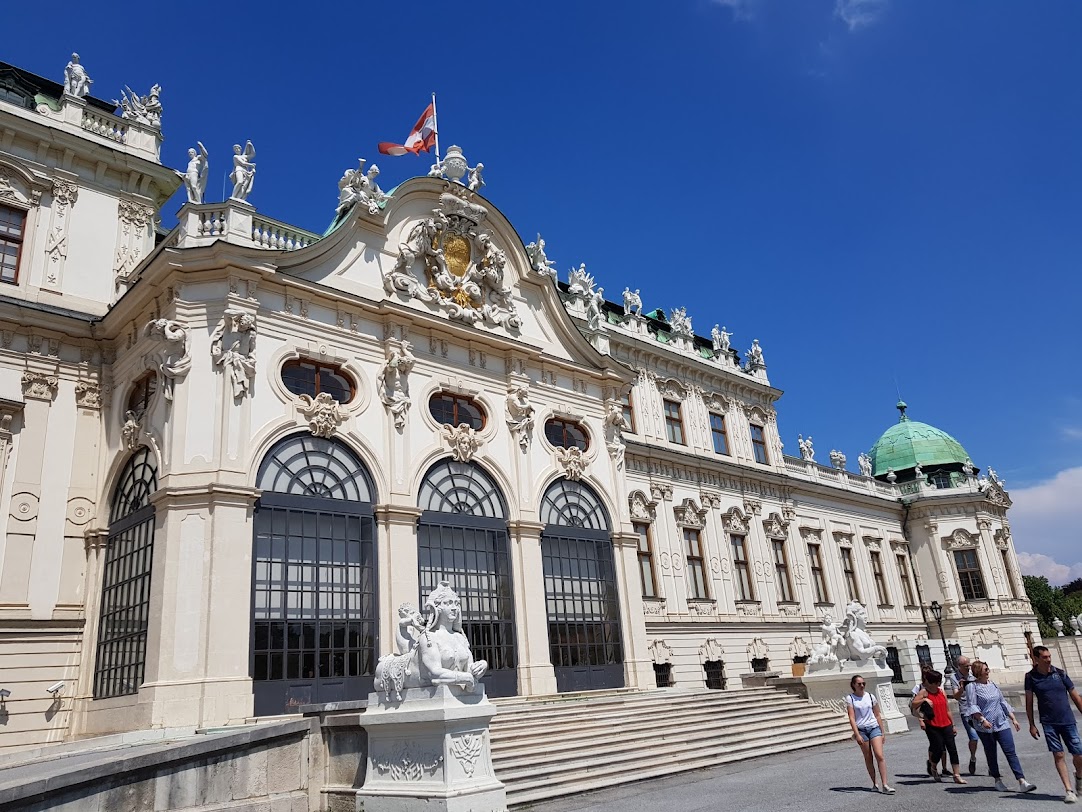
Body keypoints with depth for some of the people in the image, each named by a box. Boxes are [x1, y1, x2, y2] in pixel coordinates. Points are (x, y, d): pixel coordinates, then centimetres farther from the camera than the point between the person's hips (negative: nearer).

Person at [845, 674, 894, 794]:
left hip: (874, 728, 1)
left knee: (880, 756, -11)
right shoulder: (850, 698, -2)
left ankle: (885, 785, -12)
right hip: (861, 730, -1)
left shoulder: (870, 697, 6)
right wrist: (857, 734, -15)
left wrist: (882, 732, 10)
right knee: (868, 758, 5)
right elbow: (852, 718, -7)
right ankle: (875, 784, 16)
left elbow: (877, 715, 12)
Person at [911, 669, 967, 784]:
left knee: (952, 749, 0)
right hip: (932, 727, -5)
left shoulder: (942, 691, 10)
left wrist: (953, 725, 15)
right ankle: (932, 766, 25)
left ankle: (957, 775, 5)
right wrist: (924, 700, -27)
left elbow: (947, 710, 15)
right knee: (939, 750, -5)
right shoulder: (924, 692, -6)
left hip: (946, 725, 5)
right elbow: (913, 705, -15)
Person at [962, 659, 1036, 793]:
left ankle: (1022, 782, -8)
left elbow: (1003, 703, 20)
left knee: (1011, 752, -4)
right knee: (991, 754, 6)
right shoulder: (971, 686, -6)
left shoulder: (993, 686, 13)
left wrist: (1013, 719, 15)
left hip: (1002, 724, 4)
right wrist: (982, 720, -23)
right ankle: (998, 780, 20)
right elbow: (972, 706, -12)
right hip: (985, 727, -4)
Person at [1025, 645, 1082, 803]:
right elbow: (1029, 702, 4)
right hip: (1048, 723, -1)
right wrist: (1032, 725, 2)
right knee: (1058, 755, -5)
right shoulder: (1031, 677, -1)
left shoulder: (1060, 673, 0)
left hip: (1068, 721, 1)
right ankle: (1069, 790, 3)